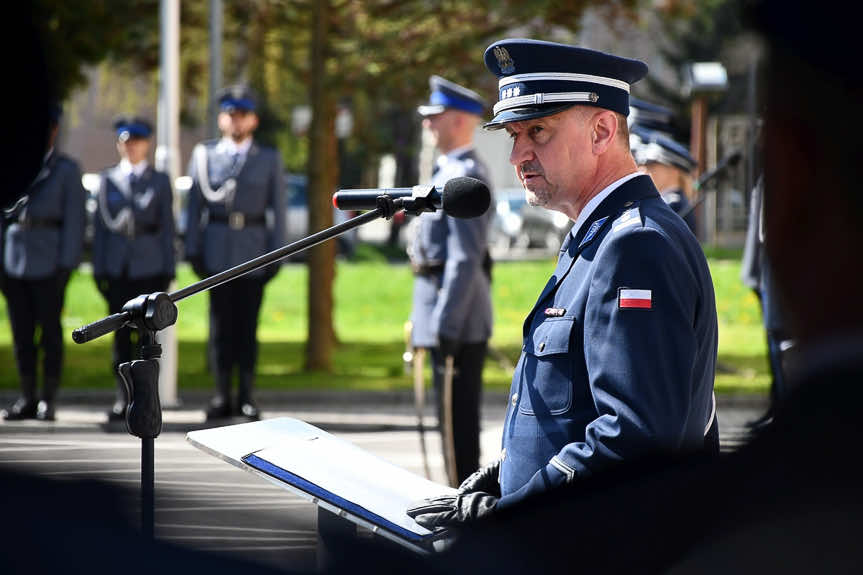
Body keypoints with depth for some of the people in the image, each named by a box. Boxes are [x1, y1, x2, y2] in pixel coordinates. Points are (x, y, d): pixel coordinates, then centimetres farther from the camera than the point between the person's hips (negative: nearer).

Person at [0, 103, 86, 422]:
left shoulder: (66, 169, 3)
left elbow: (74, 219, -2)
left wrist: (67, 264, -10)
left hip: (48, 263, -4)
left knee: (50, 333, -2)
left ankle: (48, 400, 3)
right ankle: (27, 398, 11)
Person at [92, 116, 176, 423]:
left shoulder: (160, 181, 8)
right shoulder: (107, 180, 10)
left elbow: (167, 227, 6)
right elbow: (101, 225, 9)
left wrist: (167, 271, 0)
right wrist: (99, 268, 3)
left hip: (149, 267, -1)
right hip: (116, 267, 1)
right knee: (121, 334, 1)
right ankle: (123, 399, 7)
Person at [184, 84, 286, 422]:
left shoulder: (269, 159, 10)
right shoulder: (204, 155, 10)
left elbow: (278, 209, 7)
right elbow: (195, 205, 8)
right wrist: (193, 250, 0)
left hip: (253, 251, 0)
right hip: (217, 251, 0)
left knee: (248, 324, 0)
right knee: (221, 324, 0)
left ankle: (247, 397, 6)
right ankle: (222, 397, 5)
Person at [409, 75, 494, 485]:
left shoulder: (465, 176, -16)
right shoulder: (449, 171, 16)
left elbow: (465, 259, -22)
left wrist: (445, 326, -24)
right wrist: (428, 319, 23)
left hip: (456, 316, -10)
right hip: (449, 316, 10)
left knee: (457, 416, -6)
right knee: (455, 416, 14)